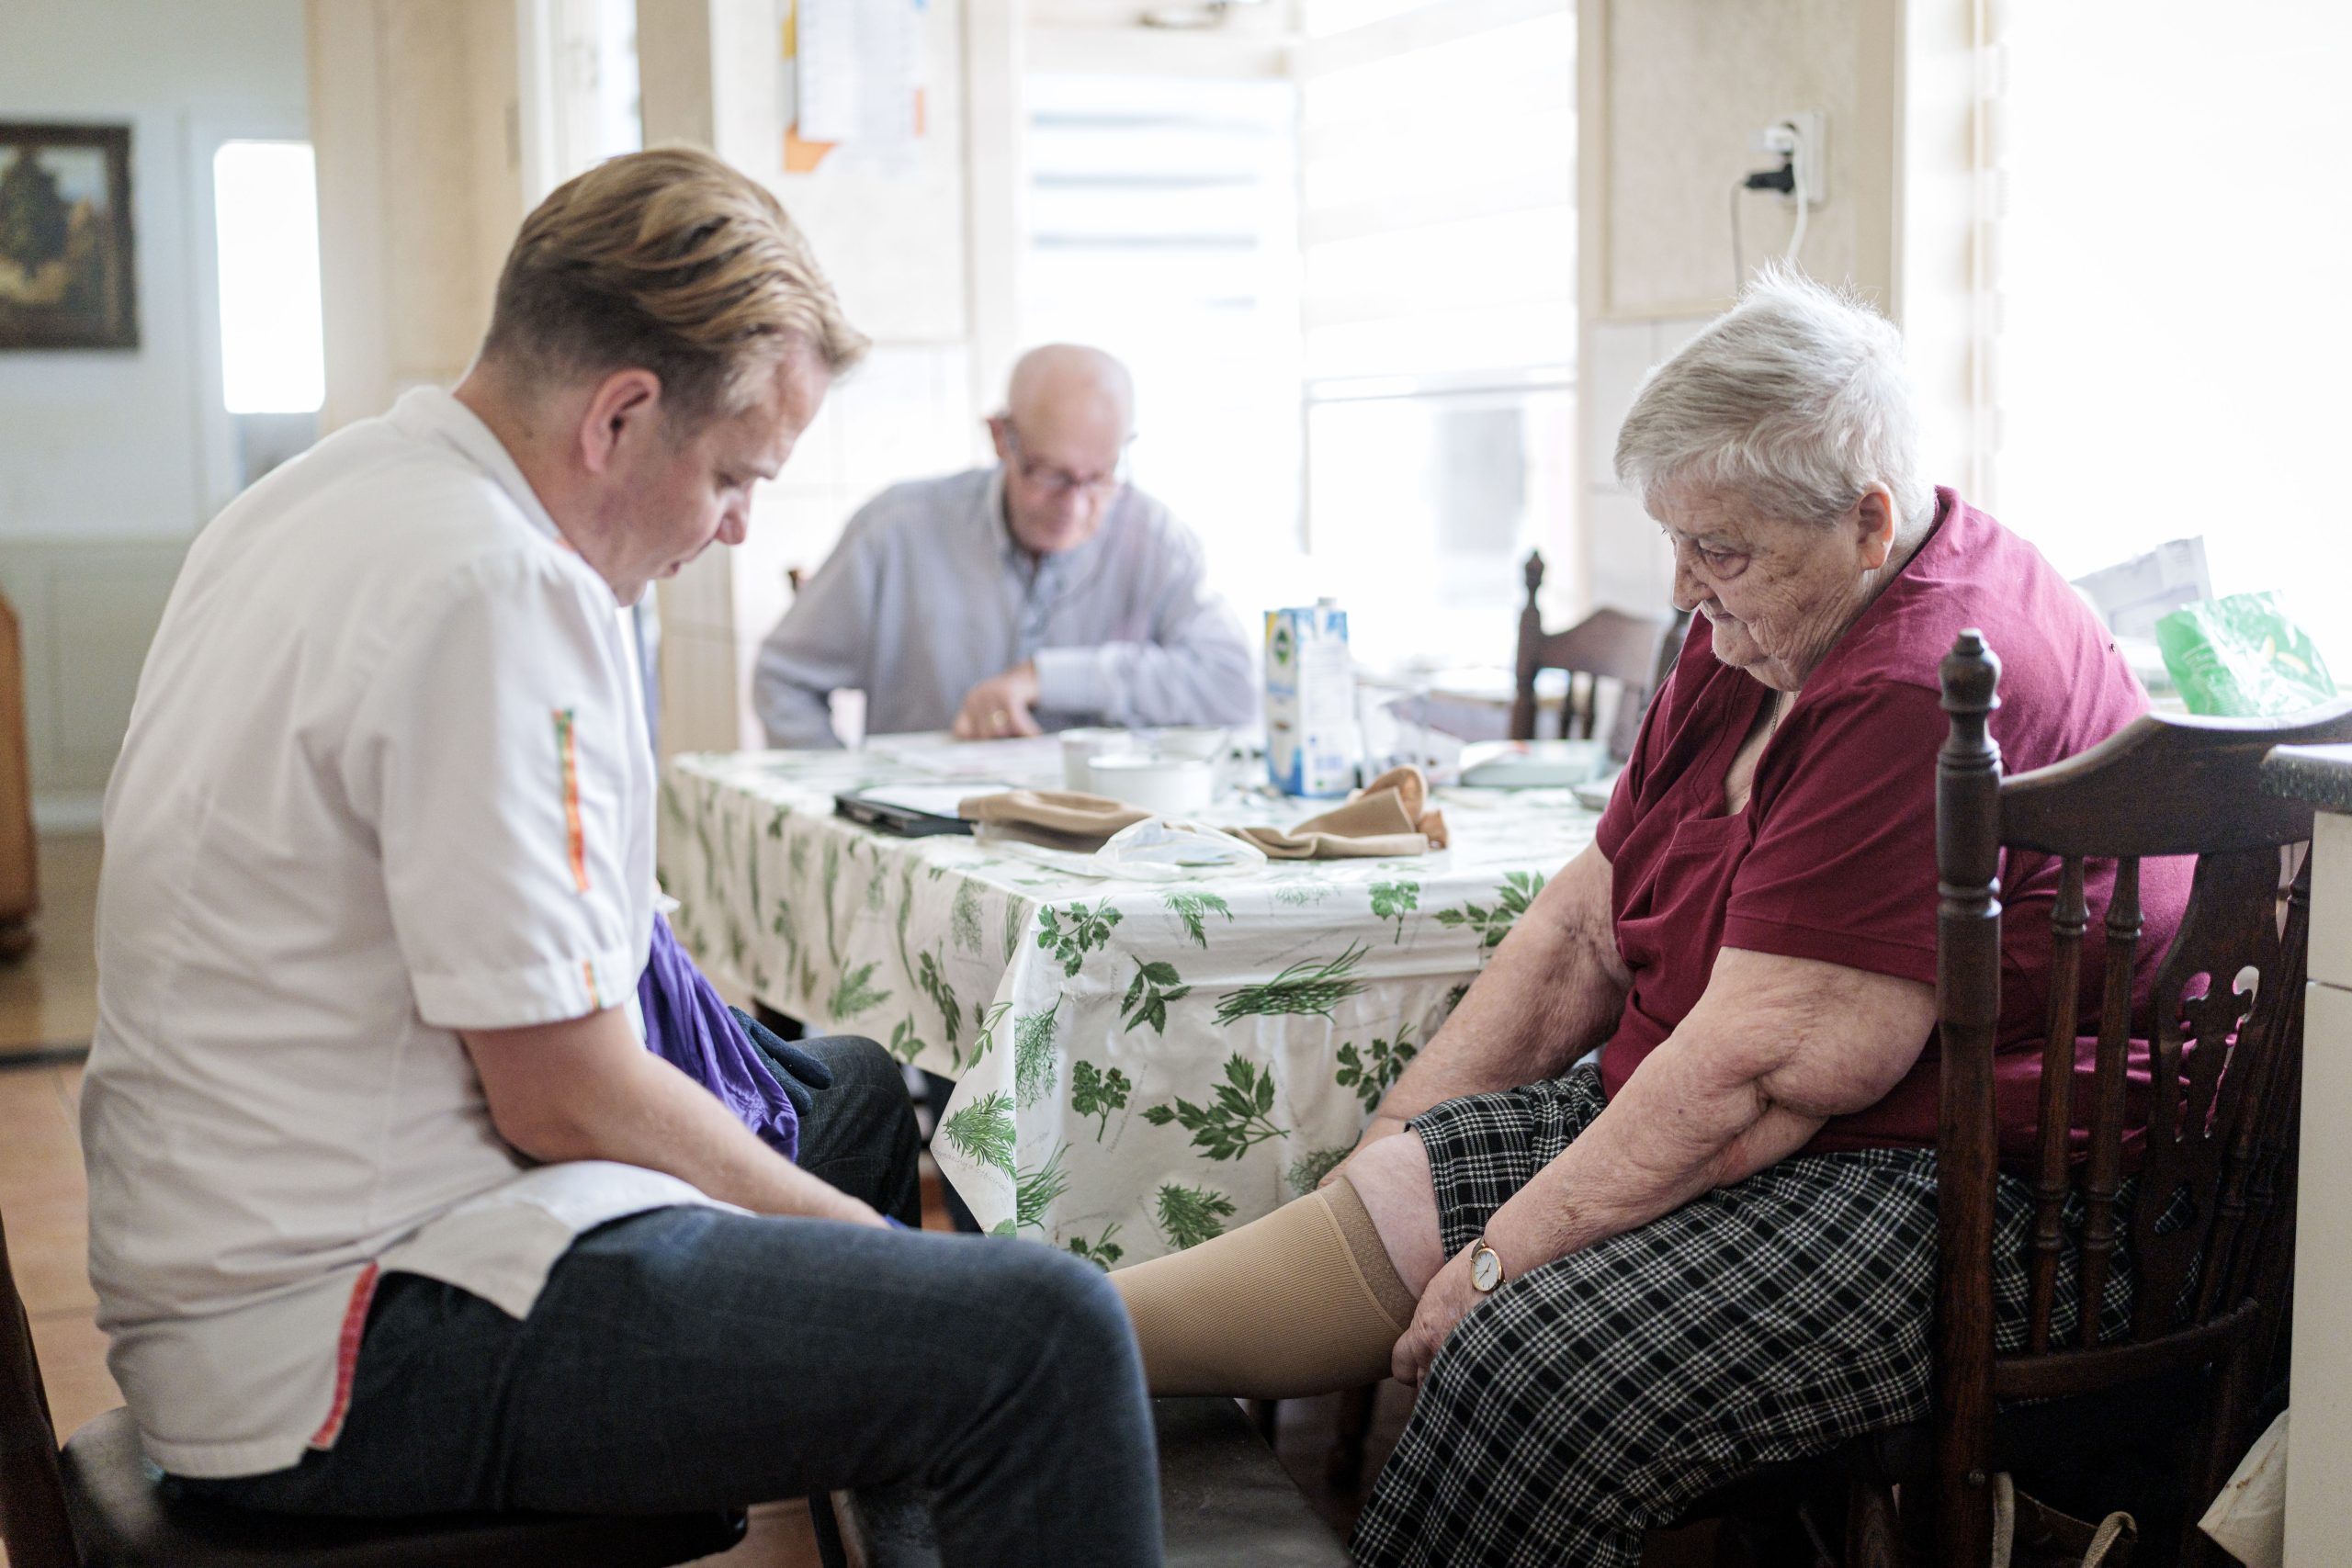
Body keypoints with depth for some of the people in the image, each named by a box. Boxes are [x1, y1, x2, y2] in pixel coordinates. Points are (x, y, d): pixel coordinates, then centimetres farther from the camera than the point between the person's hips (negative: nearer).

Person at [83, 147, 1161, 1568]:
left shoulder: (331, 497, 11)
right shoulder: (497, 593, -22)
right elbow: (565, 1096, -20)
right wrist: (845, 1230, -6)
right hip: (341, 1349, -11)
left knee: (853, 1082, 27)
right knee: (1048, 1340, -22)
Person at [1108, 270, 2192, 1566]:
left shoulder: (1926, 693, -23)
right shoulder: (1768, 626, 9)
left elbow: (1765, 1063, -26)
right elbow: (1593, 918, 12)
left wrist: (1503, 1254, -19)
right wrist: (1401, 1137, 5)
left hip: (1959, 1200, -10)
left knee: (1532, 1347, -27)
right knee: (1386, 1200, -7)